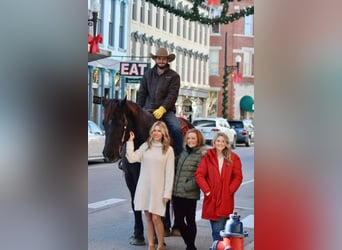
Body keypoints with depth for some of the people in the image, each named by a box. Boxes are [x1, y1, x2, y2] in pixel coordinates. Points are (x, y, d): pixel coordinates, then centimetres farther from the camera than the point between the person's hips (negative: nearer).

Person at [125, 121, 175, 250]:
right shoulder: (145, 146, 6)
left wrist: (167, 193, -10)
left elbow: (170, 173, -6)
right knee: (148, 217, 10)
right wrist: (130, 141, -7)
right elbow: (132, 158, -6)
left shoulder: (168, 150, -4)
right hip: (144, 187, 4)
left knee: (156, 218, -6)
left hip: (158, 189, -4)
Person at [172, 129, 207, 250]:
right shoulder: (184, 152, 12)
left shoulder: (202, 154, -10)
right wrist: (174, 184, 15)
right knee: (178, 220, 9)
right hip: (176, 193, 7)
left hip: (190, 194, -7)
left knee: (190, 220, 7)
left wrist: (188, 186, -17)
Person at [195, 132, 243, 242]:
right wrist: (207, 191, -7)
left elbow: (238, 177, 3)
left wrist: (229, 191, -7)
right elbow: (199, 175, 0)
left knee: (218, 230, -9)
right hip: (211, 199, 2)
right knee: (215, 230, 10)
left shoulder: (233, 158, 3)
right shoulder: (207, 157, 3)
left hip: (226, 200, -2)